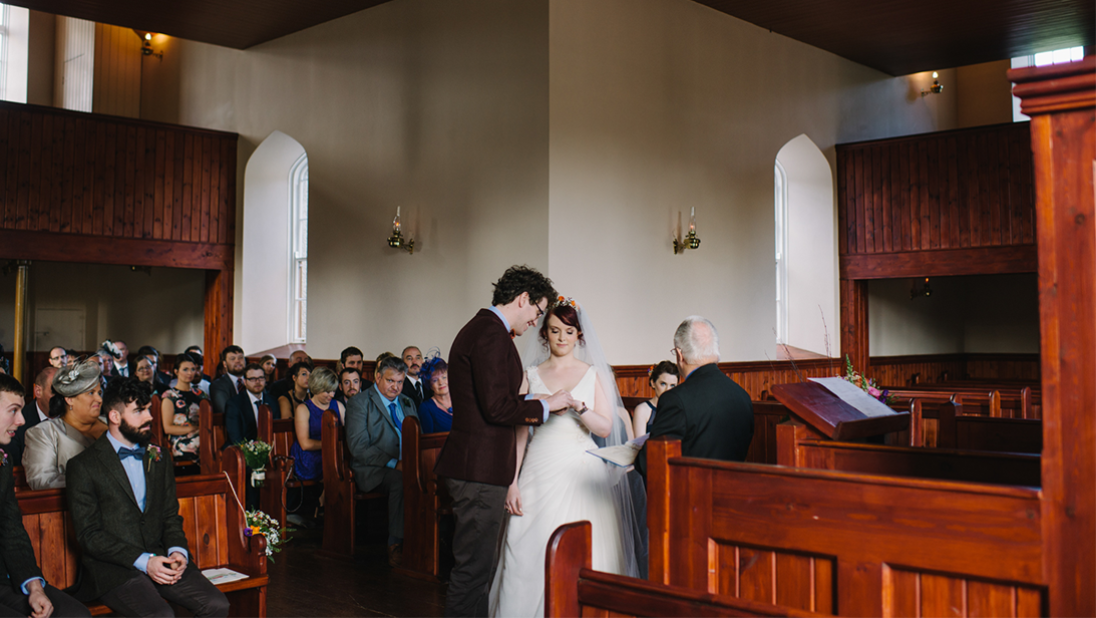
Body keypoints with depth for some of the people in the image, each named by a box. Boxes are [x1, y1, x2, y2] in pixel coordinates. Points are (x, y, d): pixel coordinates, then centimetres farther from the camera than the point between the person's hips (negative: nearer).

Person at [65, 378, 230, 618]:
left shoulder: (160, 460, 17)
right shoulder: (83, 467, 0)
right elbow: (88, 535, -6)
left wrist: (178, 551, -4)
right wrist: (142, 561, -16)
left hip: (158, 559, 5)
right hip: (113, 567, -5)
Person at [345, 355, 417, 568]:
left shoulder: (408, 403, 21)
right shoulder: (359, 402, 2)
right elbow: (358, 447, -9)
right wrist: (393, 463, -18)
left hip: (405, 466, 5)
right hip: (372, 470, -5)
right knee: (400, 479, -36)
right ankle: (396, 545, -26)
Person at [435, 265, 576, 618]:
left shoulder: (478, 328, 17)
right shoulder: (492, 334, -16)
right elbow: (497, 408, -21)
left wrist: (534, 407, 18)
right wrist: (546, 406, -9)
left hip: (473, 465, 11)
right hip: (481, 469, -11)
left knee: (474, 564, 17)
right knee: (473, 566, -4)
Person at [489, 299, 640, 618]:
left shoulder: (593, 373, 6)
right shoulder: (531, 376, 8)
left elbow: (605, 428, 0)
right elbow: (519, 432, 6)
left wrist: (578, 406, -18)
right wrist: (512, 483, -2)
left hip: (581, 469, -1)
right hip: (540, 470, 1)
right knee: (533, 553, -3)